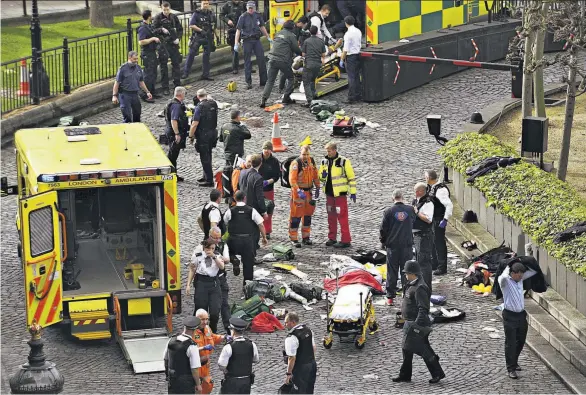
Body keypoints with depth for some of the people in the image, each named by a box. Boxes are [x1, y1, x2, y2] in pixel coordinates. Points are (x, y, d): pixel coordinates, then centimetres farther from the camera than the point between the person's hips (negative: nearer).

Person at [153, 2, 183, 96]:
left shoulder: (174, 17, 5)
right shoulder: (158, 18, -5)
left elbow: (180, 29, 12)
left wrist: (178, 38, -3)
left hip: (173, 43, 3)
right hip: (163, 44, -3)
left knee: (176, 63, 7)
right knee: (163, 66, 1)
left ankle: (177, 85, 17)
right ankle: (165, 87, 8)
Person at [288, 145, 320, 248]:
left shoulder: (311, 161, 3)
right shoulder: (296, 163, -18)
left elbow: (315, 175, 16)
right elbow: (292, 179, -23)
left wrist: (317, 188, 10)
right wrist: (299, 191, -32)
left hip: (308, 192, 7)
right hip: (298, 191, -7)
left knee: (308, 215, 14)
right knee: (296, 215, -4)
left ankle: (305, 237, 25)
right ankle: (293, 238, 2)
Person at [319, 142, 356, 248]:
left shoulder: (344, 161, -10)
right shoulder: (325, 161, 8)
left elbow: (351, 177, -7)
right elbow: (320, 176, 18)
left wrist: (353, 192, -9)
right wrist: (323, 175, -7)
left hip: (340, 194, -6)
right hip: (329, 193, 6)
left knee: (342, 217, -7)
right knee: (331, 216, 13)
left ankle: (346, 240, -5)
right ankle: (332, 238, 22)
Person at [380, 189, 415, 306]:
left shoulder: (388, 211, -8)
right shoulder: (410, 210, -3)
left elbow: (383, 229, -4)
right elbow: (414, 221, 12)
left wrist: (383, 241, 12)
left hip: (393, 245, -1)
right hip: (407, 245, 1)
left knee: (392, 271, 5)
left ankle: (390, 297, 7)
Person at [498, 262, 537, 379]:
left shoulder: (520, 279, 6)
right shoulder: (505, 281, -13)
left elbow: (533, 271, 14)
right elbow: (504, 277, -38)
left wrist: (522, 266, 4)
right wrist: (507, 267, -18)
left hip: (521, 315, 7)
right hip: (510, 316, -7)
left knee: (521, 341, 18)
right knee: (510, 343, -2)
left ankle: (514, 362, 39)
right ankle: (510, 369, 5)